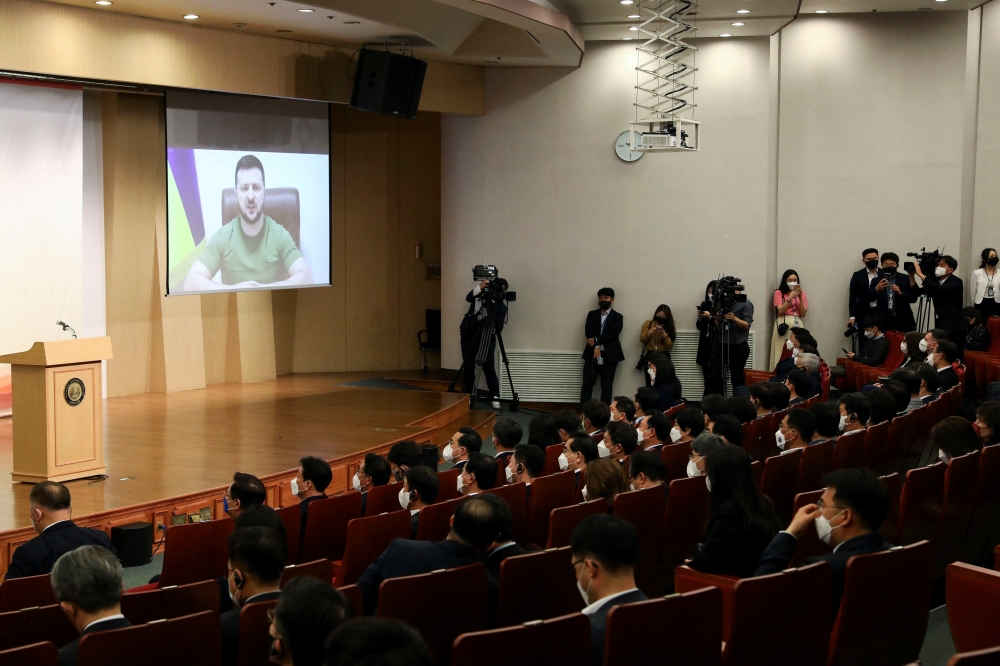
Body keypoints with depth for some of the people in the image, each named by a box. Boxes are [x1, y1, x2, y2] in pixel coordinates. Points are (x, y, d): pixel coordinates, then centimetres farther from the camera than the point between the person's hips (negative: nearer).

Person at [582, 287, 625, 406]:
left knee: (607, 387, 1)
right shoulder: (592, 314, 12)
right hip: (592, 354, 1)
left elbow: (613, 334, -9)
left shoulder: (617, 317, 6)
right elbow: (588, 333, 0)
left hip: (609, 355, -1)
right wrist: (595, 347, -15)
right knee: (587, 384, -3)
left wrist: (596, 340, -15)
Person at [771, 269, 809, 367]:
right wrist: (790, 297, -12)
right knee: (782, 352, -9)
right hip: (783, 324, -2)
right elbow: (780, 310, -5)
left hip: (797, 324, 2)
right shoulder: (779, 293, 7)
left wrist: (800, 298, -4)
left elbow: (803, 314, 7)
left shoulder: (801, 293, 15)